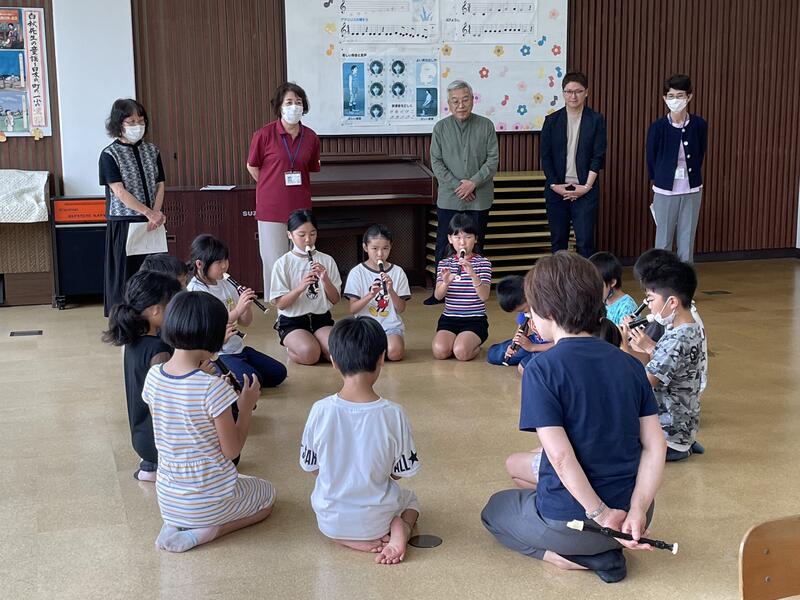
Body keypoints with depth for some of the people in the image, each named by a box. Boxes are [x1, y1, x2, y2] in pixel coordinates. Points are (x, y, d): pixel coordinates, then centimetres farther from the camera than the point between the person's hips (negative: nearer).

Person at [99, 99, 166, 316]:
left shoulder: (152, 151, 10)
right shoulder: (109, 155, -5)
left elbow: (160, 186, 8)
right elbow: (120, 192, -12)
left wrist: (156, 213, -10)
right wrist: (149, 213, -18)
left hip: (151, 224, 4)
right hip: (123, 223, -4)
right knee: (124, 275, -1)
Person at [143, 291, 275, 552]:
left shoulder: (153, 376, -7)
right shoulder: (213, 388, -26)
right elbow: (232, 450, -17)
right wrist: (247, 406, -6)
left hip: (167, 499, 6)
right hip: (210, 499, -6)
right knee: (267, 494, 26)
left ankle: (175, 524, 9)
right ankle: (208, 529, 0)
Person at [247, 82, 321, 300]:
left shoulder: (311, 138, 3)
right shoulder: (264, 134, -7)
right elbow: (252, 167, 5)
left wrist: (297, 190, 13)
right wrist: (274, 189, 9)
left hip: (300, 208, 3)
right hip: (271, 209, -3)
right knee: (274, 263, 1)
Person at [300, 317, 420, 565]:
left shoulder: (320, 411, -18)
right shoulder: (393, 414, -20)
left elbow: (310, 466, -4)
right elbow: (403, 471, -8)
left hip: (330, 522, 1)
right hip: (376, 520, -1)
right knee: (410, 499, 33)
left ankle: (349, 540, 7)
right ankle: (400, 530, 0)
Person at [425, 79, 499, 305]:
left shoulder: (486, 126, 1)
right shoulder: (441, 128, 1)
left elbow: (493, 159, -2)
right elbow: (436, 162, -1)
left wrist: (473, 182, -14)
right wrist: (457, 185, -11)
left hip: (479, 199, 0)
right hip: (448, 199, 0)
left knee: (475, 245, 8)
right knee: (445, 245, 3)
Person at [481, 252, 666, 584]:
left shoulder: (541, 368, -16)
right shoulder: (631, 365, 1)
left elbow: (560, 455, -22)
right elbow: (655, 447, -4)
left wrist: (601, 515, -15)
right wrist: (637, 510, -10)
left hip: (568, 520, -5)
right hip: (629, 510, 6)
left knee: (494, 508, 27)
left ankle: (565, 556, 1)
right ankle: (606, 550, 11)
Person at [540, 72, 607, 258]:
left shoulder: (596, 120, 1)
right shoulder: (552, 120, 5)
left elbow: (599, 156, -2)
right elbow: (545, 156, 3)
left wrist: (587, 186, -9)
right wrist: (555, 185, -6)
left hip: (585, 189, -2)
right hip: (557, 189, 2)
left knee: (585, 241, -6)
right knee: (558, 240, 7)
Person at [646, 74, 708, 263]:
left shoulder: (699, 125, -3)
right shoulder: (658, 127, -9)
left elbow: (700, 155, 10)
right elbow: (651, 159, 3)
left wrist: (691, 177, 12)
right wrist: (661, 180, 10)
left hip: (692, 191, 2)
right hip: (665, 191, -2)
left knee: (687, 243, 7)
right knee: (663, 242, 3)